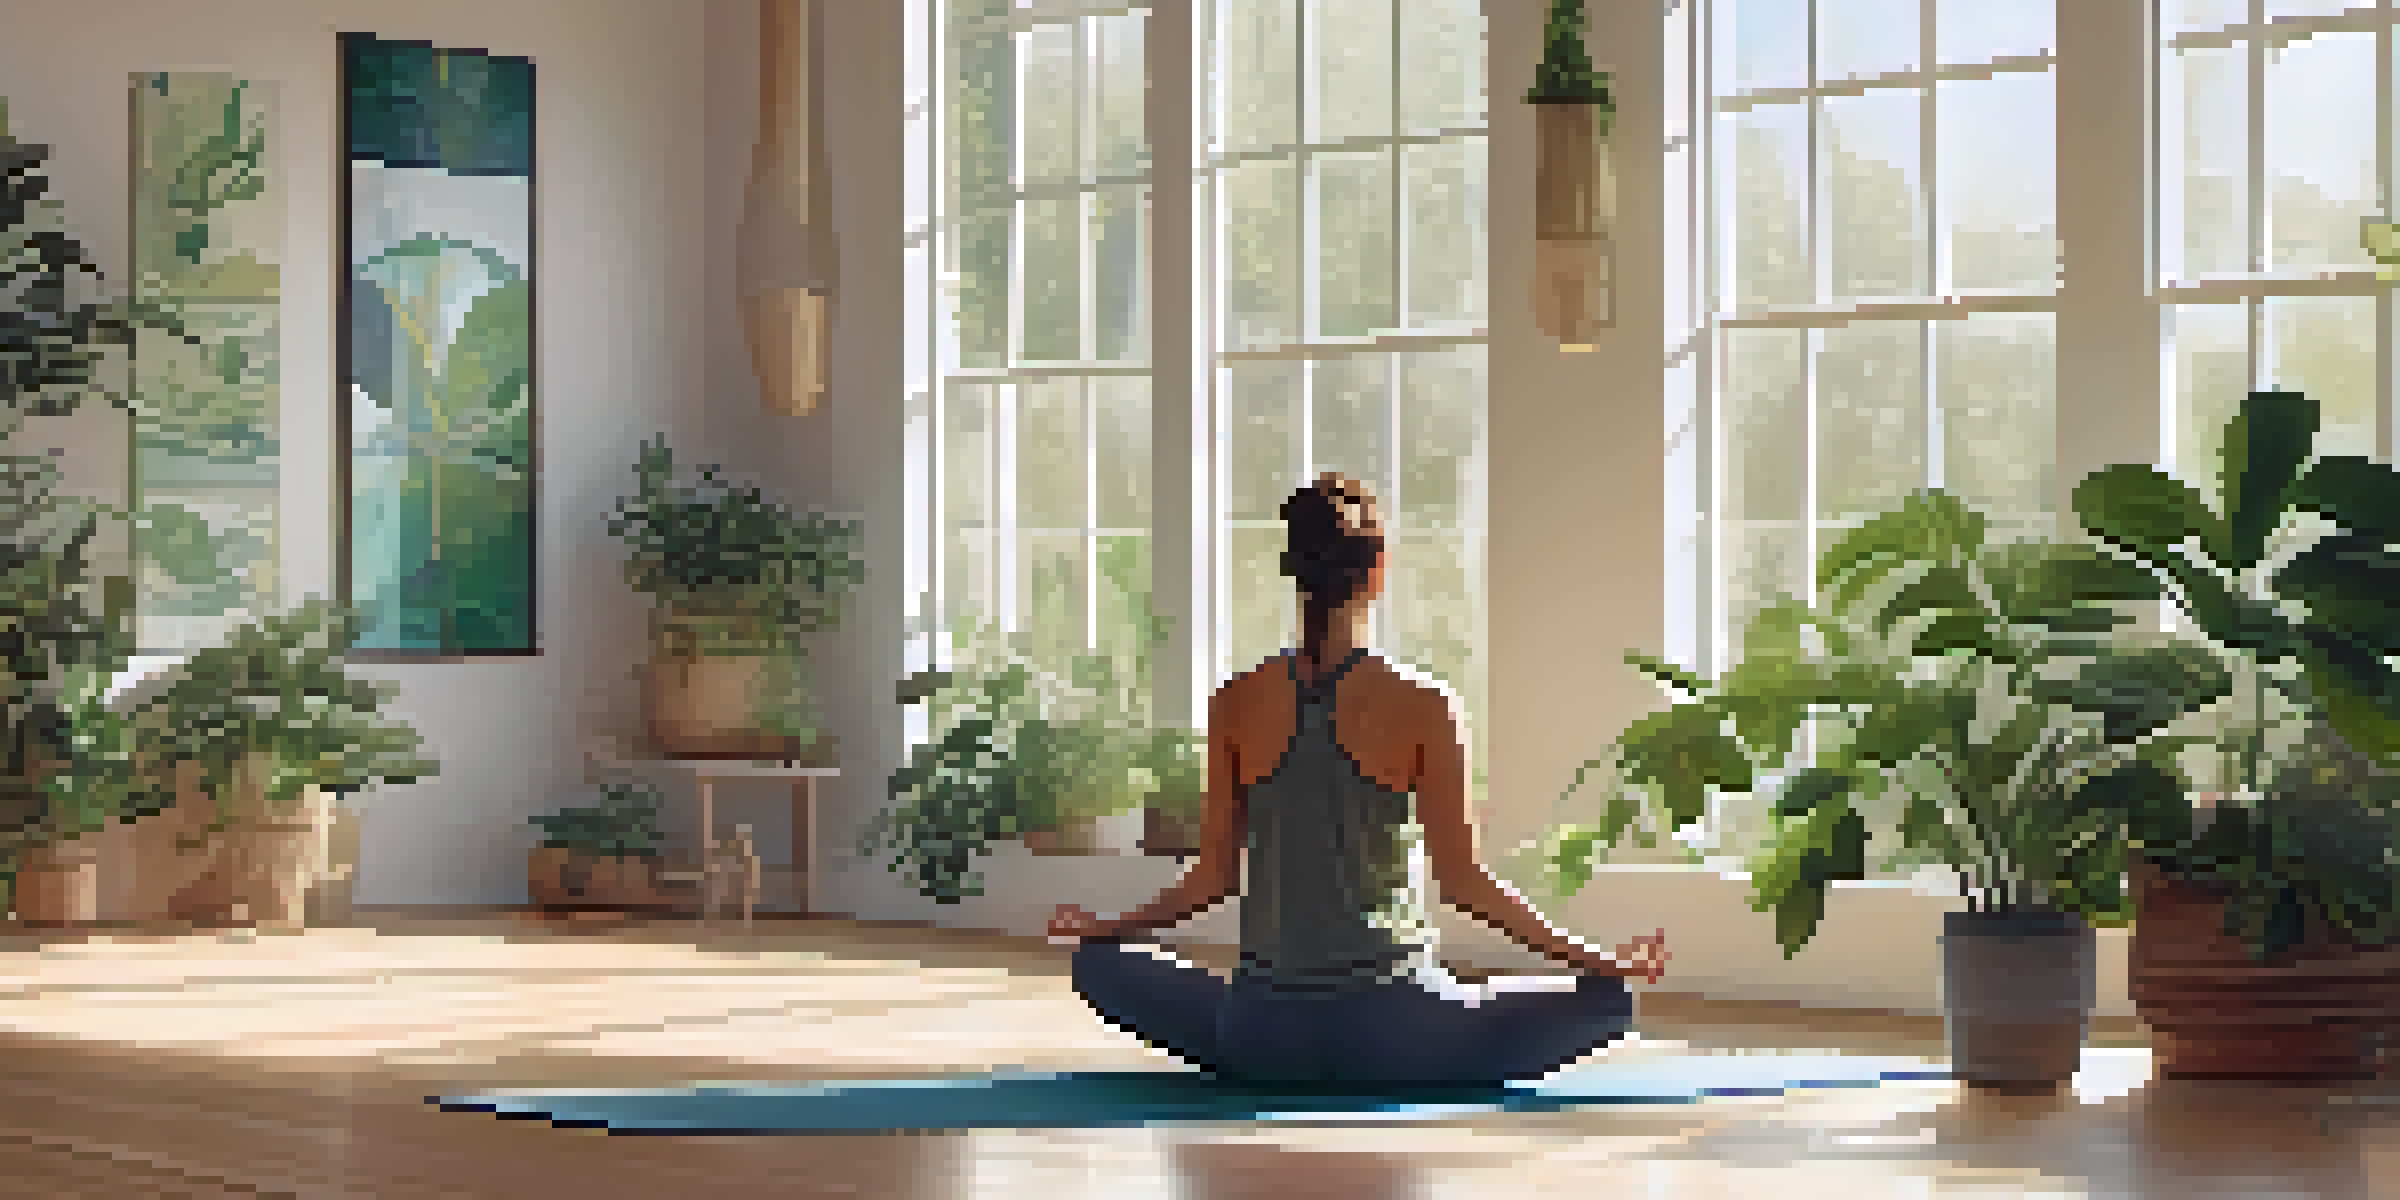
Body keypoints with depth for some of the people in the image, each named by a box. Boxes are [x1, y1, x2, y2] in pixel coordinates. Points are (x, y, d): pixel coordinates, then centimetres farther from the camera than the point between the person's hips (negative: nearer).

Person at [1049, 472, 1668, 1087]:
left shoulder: (1235, 705, 1)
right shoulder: (1421, 707, -7)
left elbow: (1212, 879, 4)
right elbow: (1462, 879, -5)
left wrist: (1106, 929, 22)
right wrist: (1596, 960, 4)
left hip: (1261, 1036, 2)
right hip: (1389, 1041, -2)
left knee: (1102, 966, 29)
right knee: (1607, 1000, 13)